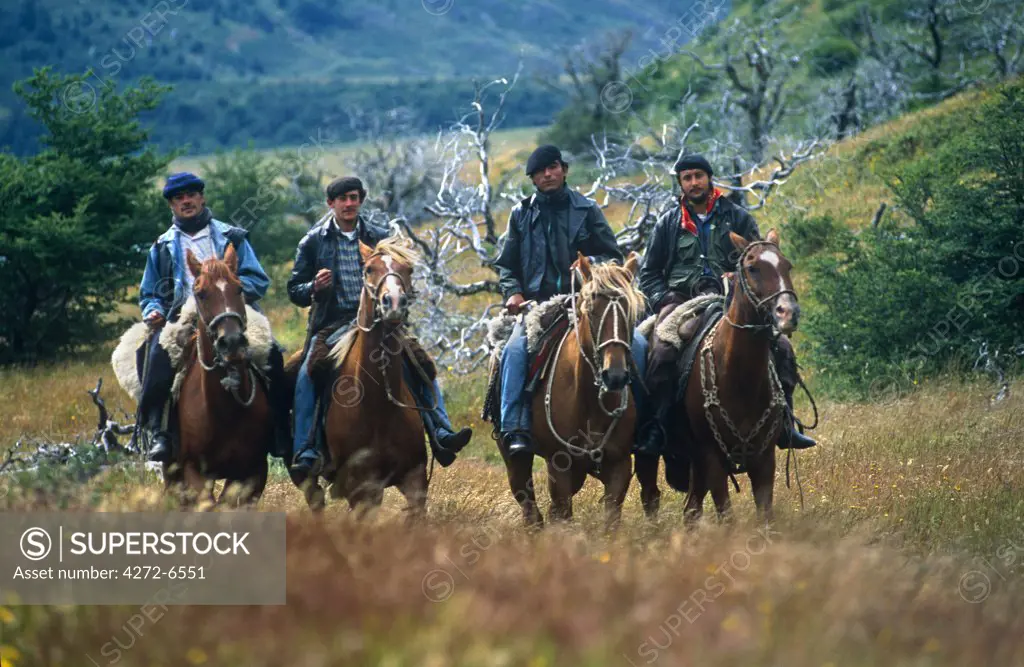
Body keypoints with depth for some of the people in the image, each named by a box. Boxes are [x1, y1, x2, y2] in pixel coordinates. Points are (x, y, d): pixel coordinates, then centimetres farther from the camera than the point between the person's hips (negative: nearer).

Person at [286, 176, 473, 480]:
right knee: (307, 375, -26)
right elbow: (294, 291, 8)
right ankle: (305, 453, -28)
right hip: (331, 326, -2)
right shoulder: (313, 242, 6)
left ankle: (440, 435, -18)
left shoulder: (379, 238, 10)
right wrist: (314, 287, -14)